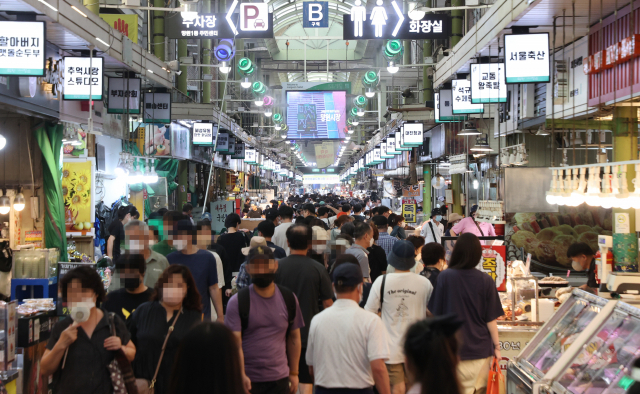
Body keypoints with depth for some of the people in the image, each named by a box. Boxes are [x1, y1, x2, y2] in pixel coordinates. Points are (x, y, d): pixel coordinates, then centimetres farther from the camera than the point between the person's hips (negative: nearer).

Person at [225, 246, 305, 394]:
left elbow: (294, 338, 11)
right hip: (247, 380, -2)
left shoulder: (289, 298, 4)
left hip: (279, 379, 3)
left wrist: (294, 373, 9)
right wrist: (241, 376, -25)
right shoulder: (237, 302, -6)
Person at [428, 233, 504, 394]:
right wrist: (496, 346, 9)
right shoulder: (486, 281, -7)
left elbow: (436, 314, -2)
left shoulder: (444, 277, -9)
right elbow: (491, 319, -4)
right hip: (480, 349, 1)